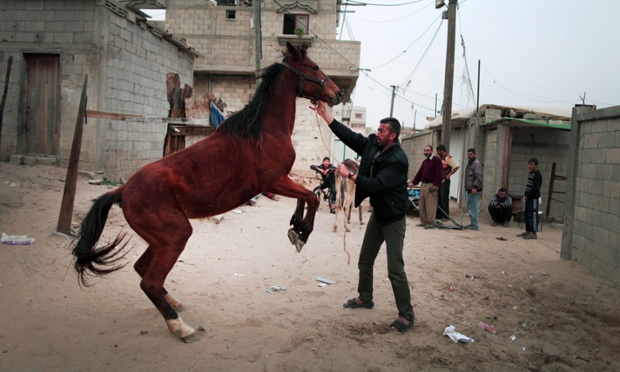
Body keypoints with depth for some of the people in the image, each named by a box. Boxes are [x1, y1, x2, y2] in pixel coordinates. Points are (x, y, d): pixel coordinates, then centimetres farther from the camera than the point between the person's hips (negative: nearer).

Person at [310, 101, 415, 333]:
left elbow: (376, 185, -30)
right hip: (377, 212, 8)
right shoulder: (372, 145, -1)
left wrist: (349, 175, -26)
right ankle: (365, 298, 37)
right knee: (365, 261, 19)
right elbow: (348, 135, 0)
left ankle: (407, 316, 5)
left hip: (394, 218, -8)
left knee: (395, 270, -8)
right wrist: (324, 114, -4)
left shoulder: (398, 160, -24)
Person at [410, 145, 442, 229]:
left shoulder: (436, 159, -5)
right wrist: (413, 182, 13)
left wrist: (436, 184, -19)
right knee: (421, 205, 9)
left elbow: (438, 173, -13)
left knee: (430, 206, -7)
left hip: (431, 185, -8)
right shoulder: (424, 161, 20)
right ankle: (423, 222, 17)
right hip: (423, 185, 8)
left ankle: (431, 223, -2)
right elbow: (419, 172, 20)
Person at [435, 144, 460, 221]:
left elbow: (456, 167, -19)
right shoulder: (439, 158, 13)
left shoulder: (448, 158, -11)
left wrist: (449, 174, -16)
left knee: (444, 199, -2)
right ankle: (439, 215, 19)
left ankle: (446, 216, 7)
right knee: (438, 199, 11)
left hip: (445, 181, -8)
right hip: (439, 181, 8)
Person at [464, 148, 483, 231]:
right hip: (470, 190, 10)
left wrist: (475, 187, -27)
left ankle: (475, 226, -4)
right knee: (470, 207, 15)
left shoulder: (476, 164, -12)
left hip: (474, 190, -10)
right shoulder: (469, 163, 19)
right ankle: (473, 224, 23)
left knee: (473, 208, -9)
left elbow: (479, 177, -20)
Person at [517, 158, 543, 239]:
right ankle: (527, 231, 20)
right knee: (527, 214, 12)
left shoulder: (537, 174, -11)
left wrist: (527, 196, -18)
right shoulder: (530, 173, 16)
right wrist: (525, 195, 11)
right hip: (529, 197, 9)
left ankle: (534, 233, -7)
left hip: (533, 197, -9)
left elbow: (536, 187, -17)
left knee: (532, 215, -9)